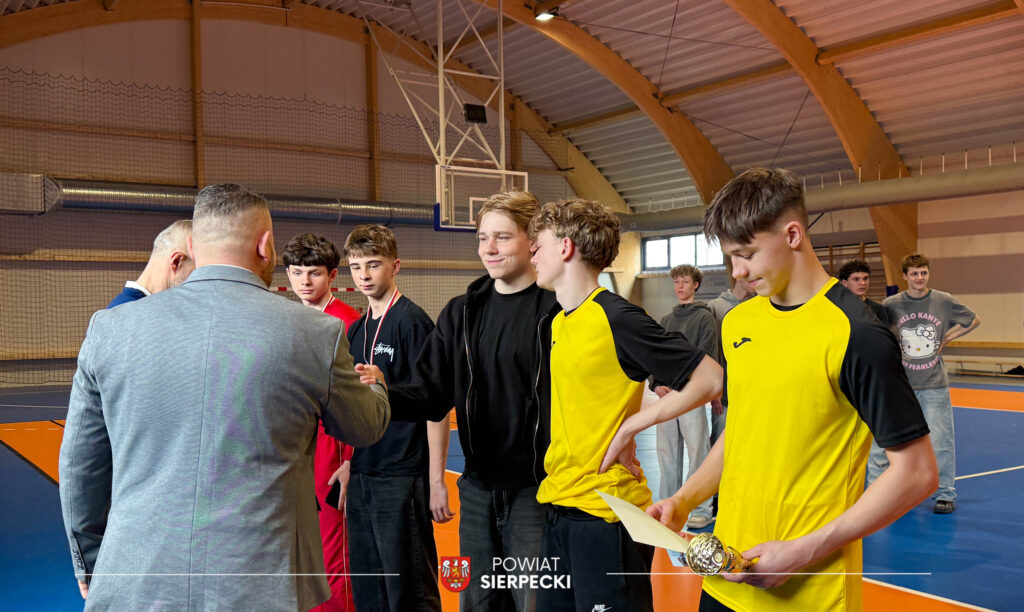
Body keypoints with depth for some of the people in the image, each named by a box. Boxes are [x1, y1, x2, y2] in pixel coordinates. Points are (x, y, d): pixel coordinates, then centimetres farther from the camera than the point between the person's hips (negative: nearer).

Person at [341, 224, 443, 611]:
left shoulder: (412, 321, -10)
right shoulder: (355, 330, 11)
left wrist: (436, 478, -15)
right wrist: (350, 468, 14)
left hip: (402, 478, -7)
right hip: (363, 477, 7)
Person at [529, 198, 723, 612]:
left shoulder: (616, 318, -15)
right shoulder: (558, 322, 10)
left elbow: (710, 380, -16)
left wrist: (628, 428, -16)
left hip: (606, 514, -8)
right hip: (558, 509, 8)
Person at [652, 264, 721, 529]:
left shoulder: (704, 317, 1)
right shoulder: (666, 320, 19)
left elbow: (705, 359, -8)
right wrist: (657, 384, -2)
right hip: (666, 396, 6)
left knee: (697, 451, -5)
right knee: (667, 452, 8)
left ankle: (701, 508, 2)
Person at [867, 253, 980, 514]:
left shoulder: (944, 301, 0)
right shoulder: (891, 304, -2)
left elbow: (974, 320, 15)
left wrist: (946, 339, 6)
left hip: (935, 385, 0)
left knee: (940, 441, 2)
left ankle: (945, 495, 17)